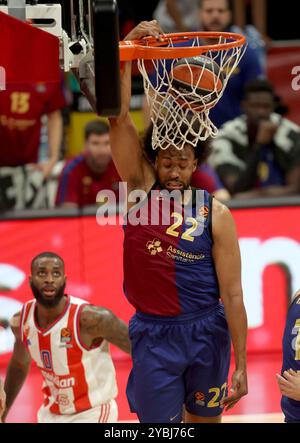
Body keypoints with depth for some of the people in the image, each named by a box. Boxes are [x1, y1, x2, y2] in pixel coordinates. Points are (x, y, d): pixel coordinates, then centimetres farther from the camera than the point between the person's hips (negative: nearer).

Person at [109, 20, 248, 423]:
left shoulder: (215, 215, -7)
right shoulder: (140, 188, -4)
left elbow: (232, 292, -7)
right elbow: (119, 119, -15)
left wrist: (241, 365, -10)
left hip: (206, 333, 0)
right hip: (153, 334, 0)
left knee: (205, 420, 13)